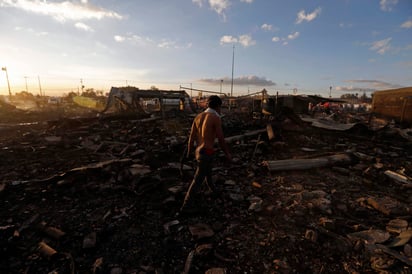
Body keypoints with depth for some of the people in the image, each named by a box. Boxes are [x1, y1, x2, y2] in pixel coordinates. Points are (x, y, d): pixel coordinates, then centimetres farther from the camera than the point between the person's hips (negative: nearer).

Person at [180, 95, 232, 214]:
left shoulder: (198, 116, 5)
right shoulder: (216, 118, -15)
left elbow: (191, 138, 6)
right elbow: (221, 140, -13)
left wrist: (189, 154, 16)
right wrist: (227, 153, 3)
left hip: (198, 151, 8)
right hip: (206, 153, -8)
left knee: (208, 172, 29)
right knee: (198, 179, 1)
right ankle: (187, 205, 10)